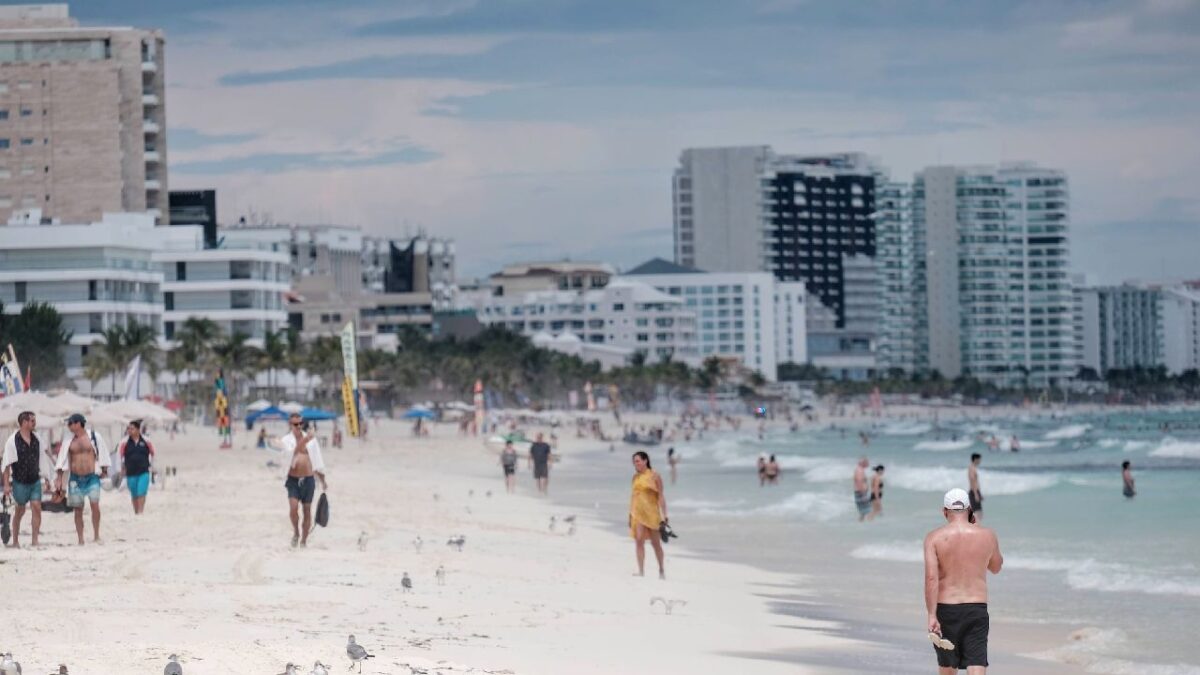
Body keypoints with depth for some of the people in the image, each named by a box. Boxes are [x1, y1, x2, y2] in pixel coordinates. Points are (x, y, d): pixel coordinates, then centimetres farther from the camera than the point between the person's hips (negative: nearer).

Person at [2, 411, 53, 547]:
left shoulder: (36, 439, 5)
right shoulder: (13, 441, -9)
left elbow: (42, 460, 13)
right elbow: (7, 464, -8)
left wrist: (46, 479, 12)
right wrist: (6, 484, -11)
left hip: (35, 481, 4)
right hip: (20, 482, -4)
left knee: (37, 508, -7)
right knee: (20, 511, 6)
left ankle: (35, 541, -5)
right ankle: (15, 541, 20)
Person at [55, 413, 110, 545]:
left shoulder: (94, 436, -2)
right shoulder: (68, 440, 5)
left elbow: (103, 454, 9)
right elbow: (62, 459, 6)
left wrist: (104, 470, 13)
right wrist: (59, 478, 1)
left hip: (92, 477, -3)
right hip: (75, 479, 3)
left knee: (95, 505, -16)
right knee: (78, 509, 3)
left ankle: (96, 536, -5)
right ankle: (80, 540, 9)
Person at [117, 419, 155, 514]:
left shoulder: (146, 441, -2)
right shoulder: (125, 442, -3)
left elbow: (152, 453, 13)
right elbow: (120, 455, 7)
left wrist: (150, 464, 11)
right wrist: (123, 466, 5)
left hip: (144, 472, -1)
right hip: (131, 473, 1)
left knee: (141, 494, -11)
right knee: (134, 495, 10)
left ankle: (140, 513, -13)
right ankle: (136, 513, 21)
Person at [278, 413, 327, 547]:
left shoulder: (310, 438, 4)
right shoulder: (286, 439, -3)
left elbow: (317, 459, 11)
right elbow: (292, 454, -23)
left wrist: (323, 480, 13)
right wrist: (303, 441, -35)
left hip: (308, 479, 2)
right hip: (293, 480, -2)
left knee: (307, 511, 5)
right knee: (293, 508, -17)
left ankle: (304, 540, 16)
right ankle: (296, 532, 8)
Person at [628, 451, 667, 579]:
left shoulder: (654, 476, -4)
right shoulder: (635, 477, 9)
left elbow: (661, 496, -4)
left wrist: (664, 515, -8)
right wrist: (630, 514, 12)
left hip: (651, 512, -3)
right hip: (638, 513, 3)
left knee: (656, 542, 7)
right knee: (639, 541, -10)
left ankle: (661, 570, 22)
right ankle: (641, 571, -12)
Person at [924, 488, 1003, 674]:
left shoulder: (935, 538, -5)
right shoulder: (987, 536, 2)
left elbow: (931, 578, -14)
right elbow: (996, 567, 21)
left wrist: (931, 615, -15)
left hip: (946, 609, 0)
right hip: (977, 609, 0)